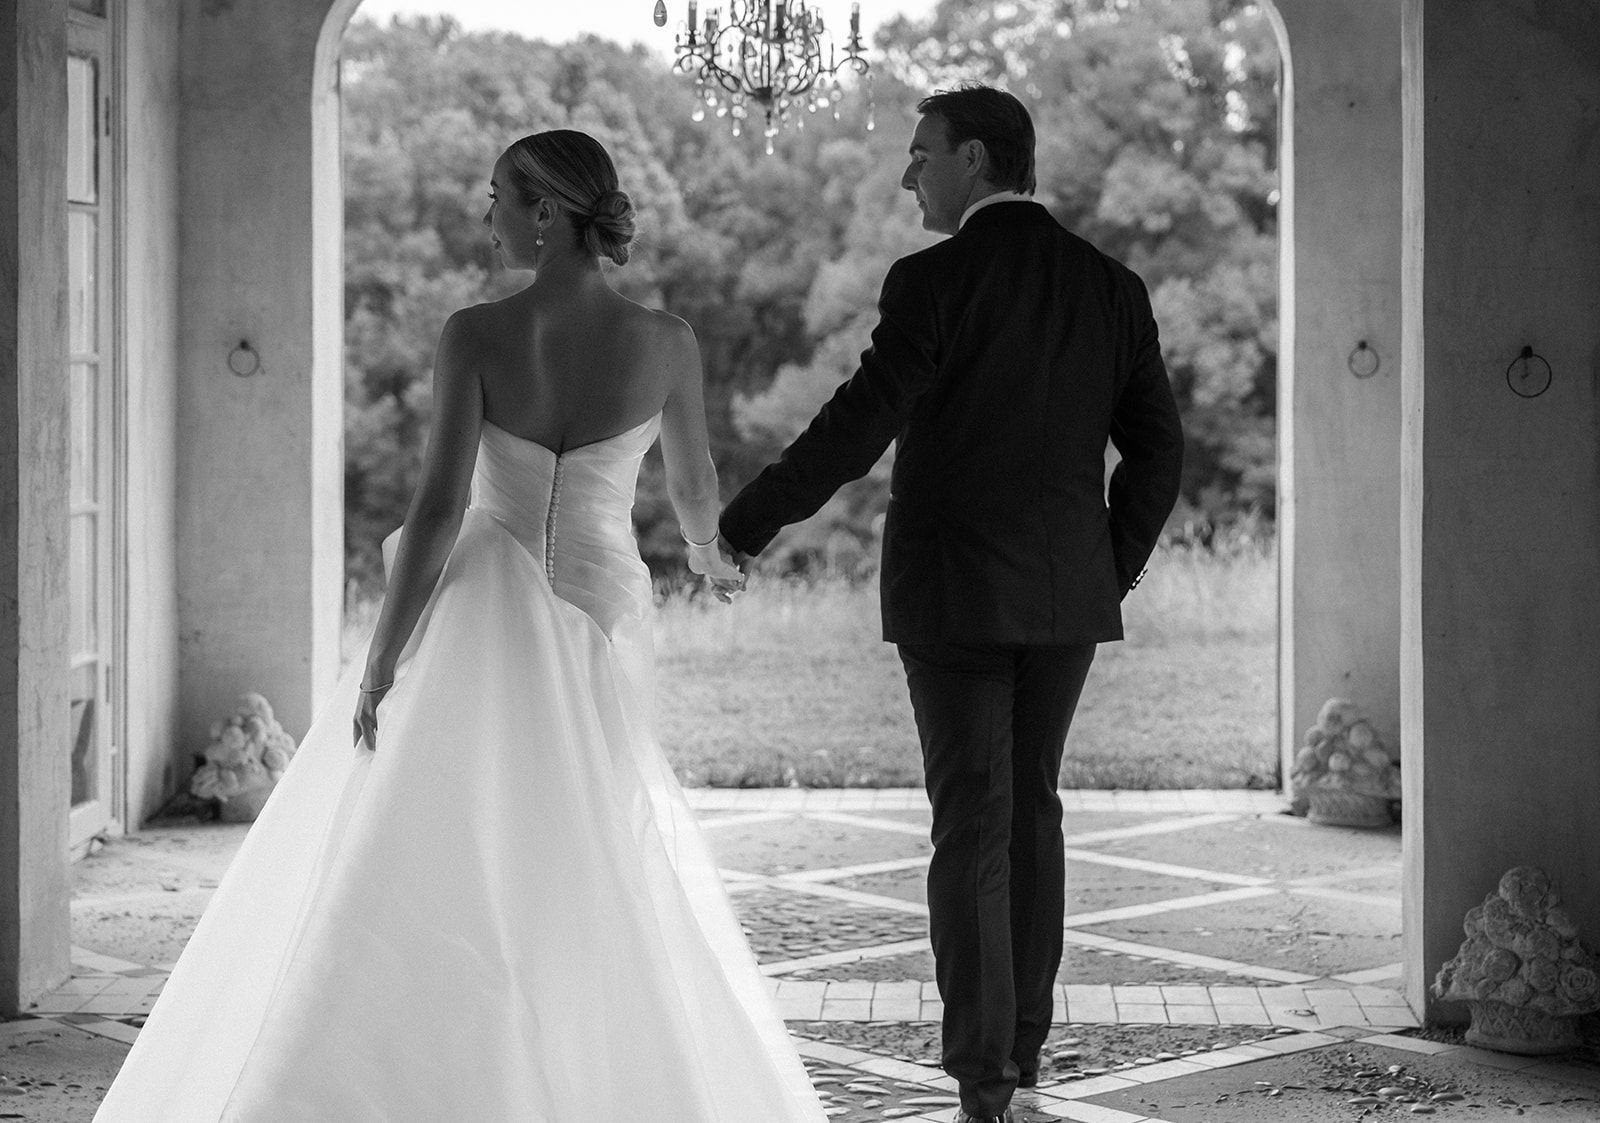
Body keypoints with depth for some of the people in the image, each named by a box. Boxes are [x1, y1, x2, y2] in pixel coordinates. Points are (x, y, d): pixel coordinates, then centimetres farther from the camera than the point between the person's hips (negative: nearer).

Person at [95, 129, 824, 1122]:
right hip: (598, 627, 2)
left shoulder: (475, 335, -12)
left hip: (480, 616, -2)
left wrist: (379, 662, -11)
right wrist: (714, 556, 34)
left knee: (408, 870, 5)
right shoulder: (666, 342, -5)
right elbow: (695, 485, 11)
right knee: (597, 874, 17)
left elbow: (441, 506, -17)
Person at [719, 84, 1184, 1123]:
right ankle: (1025, 1038, 22)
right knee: (1032, 809, 17)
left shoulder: (935, 281, -12)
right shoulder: (1110, 286, 5)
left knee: (973, 823, 1)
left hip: (953, 595, -4)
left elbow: (856, 430, -16)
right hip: (1067, 595, 5)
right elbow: (1158, 448, 6)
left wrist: (745, 525, -6)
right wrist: (1113, 570, 15)